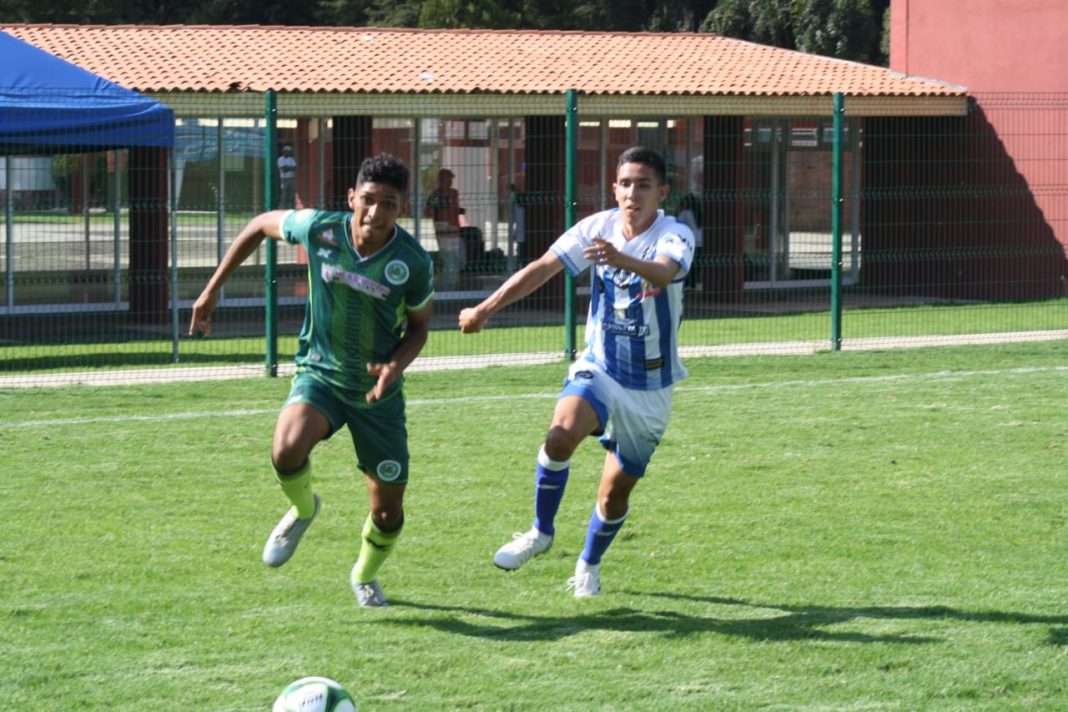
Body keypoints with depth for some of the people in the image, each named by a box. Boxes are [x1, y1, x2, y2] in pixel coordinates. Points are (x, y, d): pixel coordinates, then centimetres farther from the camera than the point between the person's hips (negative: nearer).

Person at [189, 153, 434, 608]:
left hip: (378, 390, 1)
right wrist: (212, 289, 5)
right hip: (320, 373, 0)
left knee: (388, 511, 4)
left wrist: (396, 365, -20)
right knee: (287, 450, -33)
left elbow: (419, 326, 1)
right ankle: (303, 509, 3)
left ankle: (365, 576, 39)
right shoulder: (319, 229, -15)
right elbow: (261, 225, 5)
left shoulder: (413, 262, -16)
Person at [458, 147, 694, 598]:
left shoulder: (675, 235, -16)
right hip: (598, 369, 1)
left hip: (650, 387, -1)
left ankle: (589, 564, 33)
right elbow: (543, 267, -9)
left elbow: (665, 272, -38)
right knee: (561, 436, -28)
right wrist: (486, 308, -20)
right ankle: (541, 532, -6)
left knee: (616, 491, 4)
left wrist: (622, 260, -60)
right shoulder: (598, 227, -5)